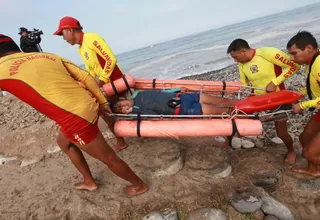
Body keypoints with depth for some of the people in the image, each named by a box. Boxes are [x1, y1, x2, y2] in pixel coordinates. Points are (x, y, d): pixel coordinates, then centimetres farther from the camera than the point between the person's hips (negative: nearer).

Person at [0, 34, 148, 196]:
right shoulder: (48, 56, 13)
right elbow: (85, 76, 9)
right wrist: (102, 102, 14)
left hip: (77, 118, -8)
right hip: (88, 106, 8)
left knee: (109, 158, 12)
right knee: (63, 142, 32)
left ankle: (139, 185, 35)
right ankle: (89, 182, 46)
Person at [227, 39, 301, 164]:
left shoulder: (268, 53, -27)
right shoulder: (241, 64, -8)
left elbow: (294, 66, -20)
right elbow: (243, 84, 3)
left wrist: (274, 82, -26)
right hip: (258, 96, 5)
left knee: (281, 133, 3)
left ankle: (291, 151, 36)